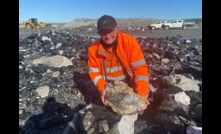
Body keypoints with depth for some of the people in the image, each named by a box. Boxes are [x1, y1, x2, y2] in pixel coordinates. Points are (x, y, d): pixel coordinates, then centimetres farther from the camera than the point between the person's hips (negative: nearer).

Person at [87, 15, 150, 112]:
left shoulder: (129, 41, -22)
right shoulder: (93, 48, -14)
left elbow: (140, 68, -24)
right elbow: (94, 71, -4)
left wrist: (142, 94, -33)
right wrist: (102, 88, -22)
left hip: (130, 85, -1)